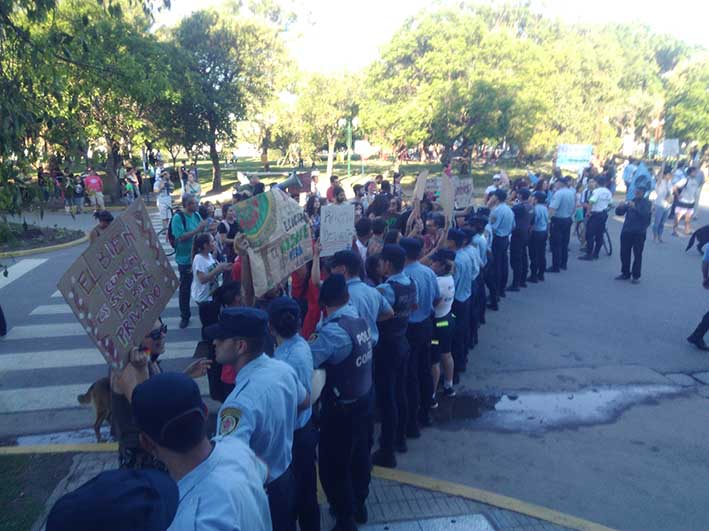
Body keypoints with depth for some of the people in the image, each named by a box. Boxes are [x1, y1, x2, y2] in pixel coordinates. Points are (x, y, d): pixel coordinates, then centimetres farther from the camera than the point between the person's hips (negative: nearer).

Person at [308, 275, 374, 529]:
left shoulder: (332, 331, -27)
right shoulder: (360, 320, -3)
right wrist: (317, 341, 3)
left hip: (341, 409, -8)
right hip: (364, 400, 8)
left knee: (333, 467, 10)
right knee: (359, 456, 24)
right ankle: (359, 506, 43)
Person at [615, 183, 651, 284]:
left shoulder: (646, 203, 2)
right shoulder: (630, 201, 14)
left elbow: (645, 213, -17)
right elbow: (618, 212, 7)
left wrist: (635, 207, -30)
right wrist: (621, 206, -14)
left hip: (639, 233, -4)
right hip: (626, 231, 4)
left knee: (637, 255, 0)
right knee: (624, 253, 6)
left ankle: (636, 276, 7)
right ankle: (625, 273, 18)